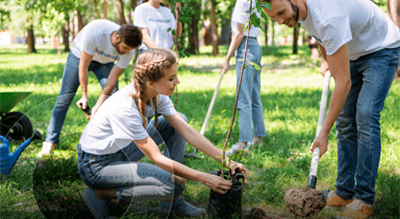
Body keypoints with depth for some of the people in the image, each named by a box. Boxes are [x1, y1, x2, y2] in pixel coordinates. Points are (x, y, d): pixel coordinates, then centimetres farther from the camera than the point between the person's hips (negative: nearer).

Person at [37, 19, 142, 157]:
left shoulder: (129, 51, -31)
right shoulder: (94, 32, -42)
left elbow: (112, 79, -25)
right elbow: (83, 66, -30)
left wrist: (97, 107, -28)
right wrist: (84, 95, -24)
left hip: (105, 62, 2)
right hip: (80, 55, -2)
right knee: (65, 97, -4)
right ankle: (50, 142, 5)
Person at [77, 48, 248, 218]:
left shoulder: (157, 95, -10)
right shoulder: (124, 108, -34)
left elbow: (187, 132, -6)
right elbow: (157, 159, -28)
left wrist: (226, 161, -11)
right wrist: (204, 179, -24)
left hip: (121, 150, 9)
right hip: (96, 165, -9)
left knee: (177, 122, 1)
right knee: (173, 185, -23)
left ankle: (171, 201, 2)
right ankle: (100, 194, -7)